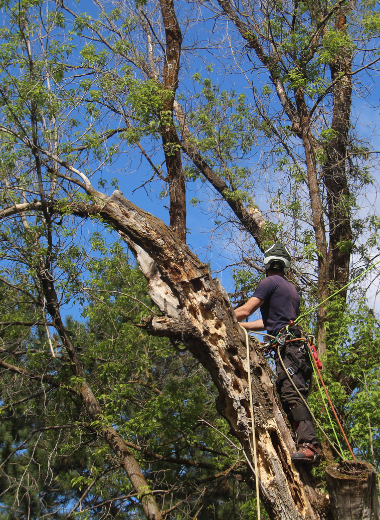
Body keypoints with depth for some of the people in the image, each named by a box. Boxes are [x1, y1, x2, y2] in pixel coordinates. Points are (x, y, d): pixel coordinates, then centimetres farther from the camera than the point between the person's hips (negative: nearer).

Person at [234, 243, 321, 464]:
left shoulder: (270, 282, 1)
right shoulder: (291, 288, 29)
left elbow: (245, 311, -1)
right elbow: (270, 322, 32)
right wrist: (238, 325, 35)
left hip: (287, 346, -9)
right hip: (298, 346, 9)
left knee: (292, 394, -20)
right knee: (292, 395, 5)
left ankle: (309, 445, -31)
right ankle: (309, 443, -2)